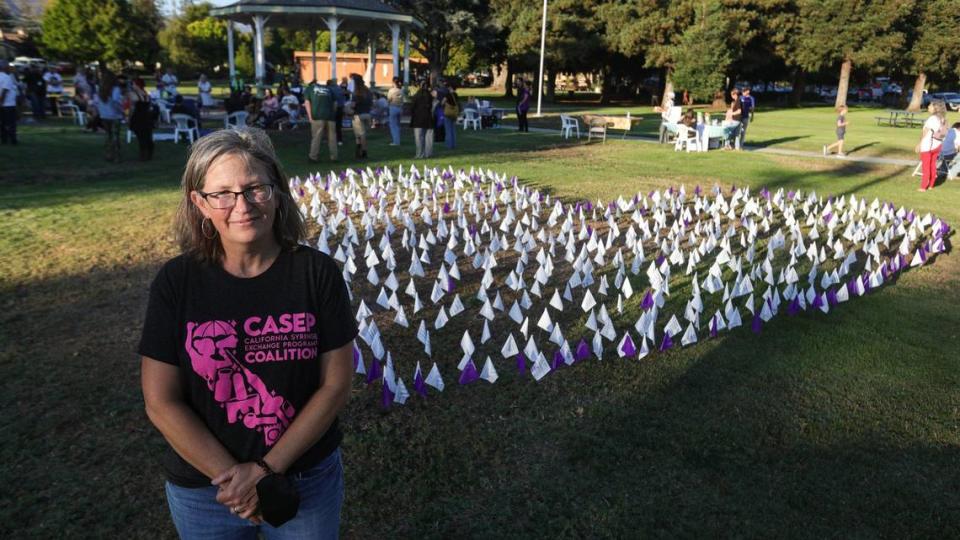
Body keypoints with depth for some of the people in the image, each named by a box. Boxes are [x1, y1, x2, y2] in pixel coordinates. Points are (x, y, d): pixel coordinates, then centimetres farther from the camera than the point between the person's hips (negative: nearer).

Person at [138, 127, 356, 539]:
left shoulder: (317, 272, -12)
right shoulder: (176, 281, -11)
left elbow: (336, 385, -11)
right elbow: (161, 403, -9)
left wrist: (268, 469, -15)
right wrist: (233, 477, -14)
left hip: (309, 483, 0)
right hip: (203, 490, 1)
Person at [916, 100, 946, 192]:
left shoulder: (931, 119, -17)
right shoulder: (942, 119, 4)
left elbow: (925, 133, -16)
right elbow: (943, 133, 5)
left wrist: (919, 144, -11)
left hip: (927, 145, -6)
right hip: (937, 145, 6)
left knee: (926, 167, -1)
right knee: (933, 166, 14)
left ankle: (923, 187, 2)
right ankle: (931, 185, 21)